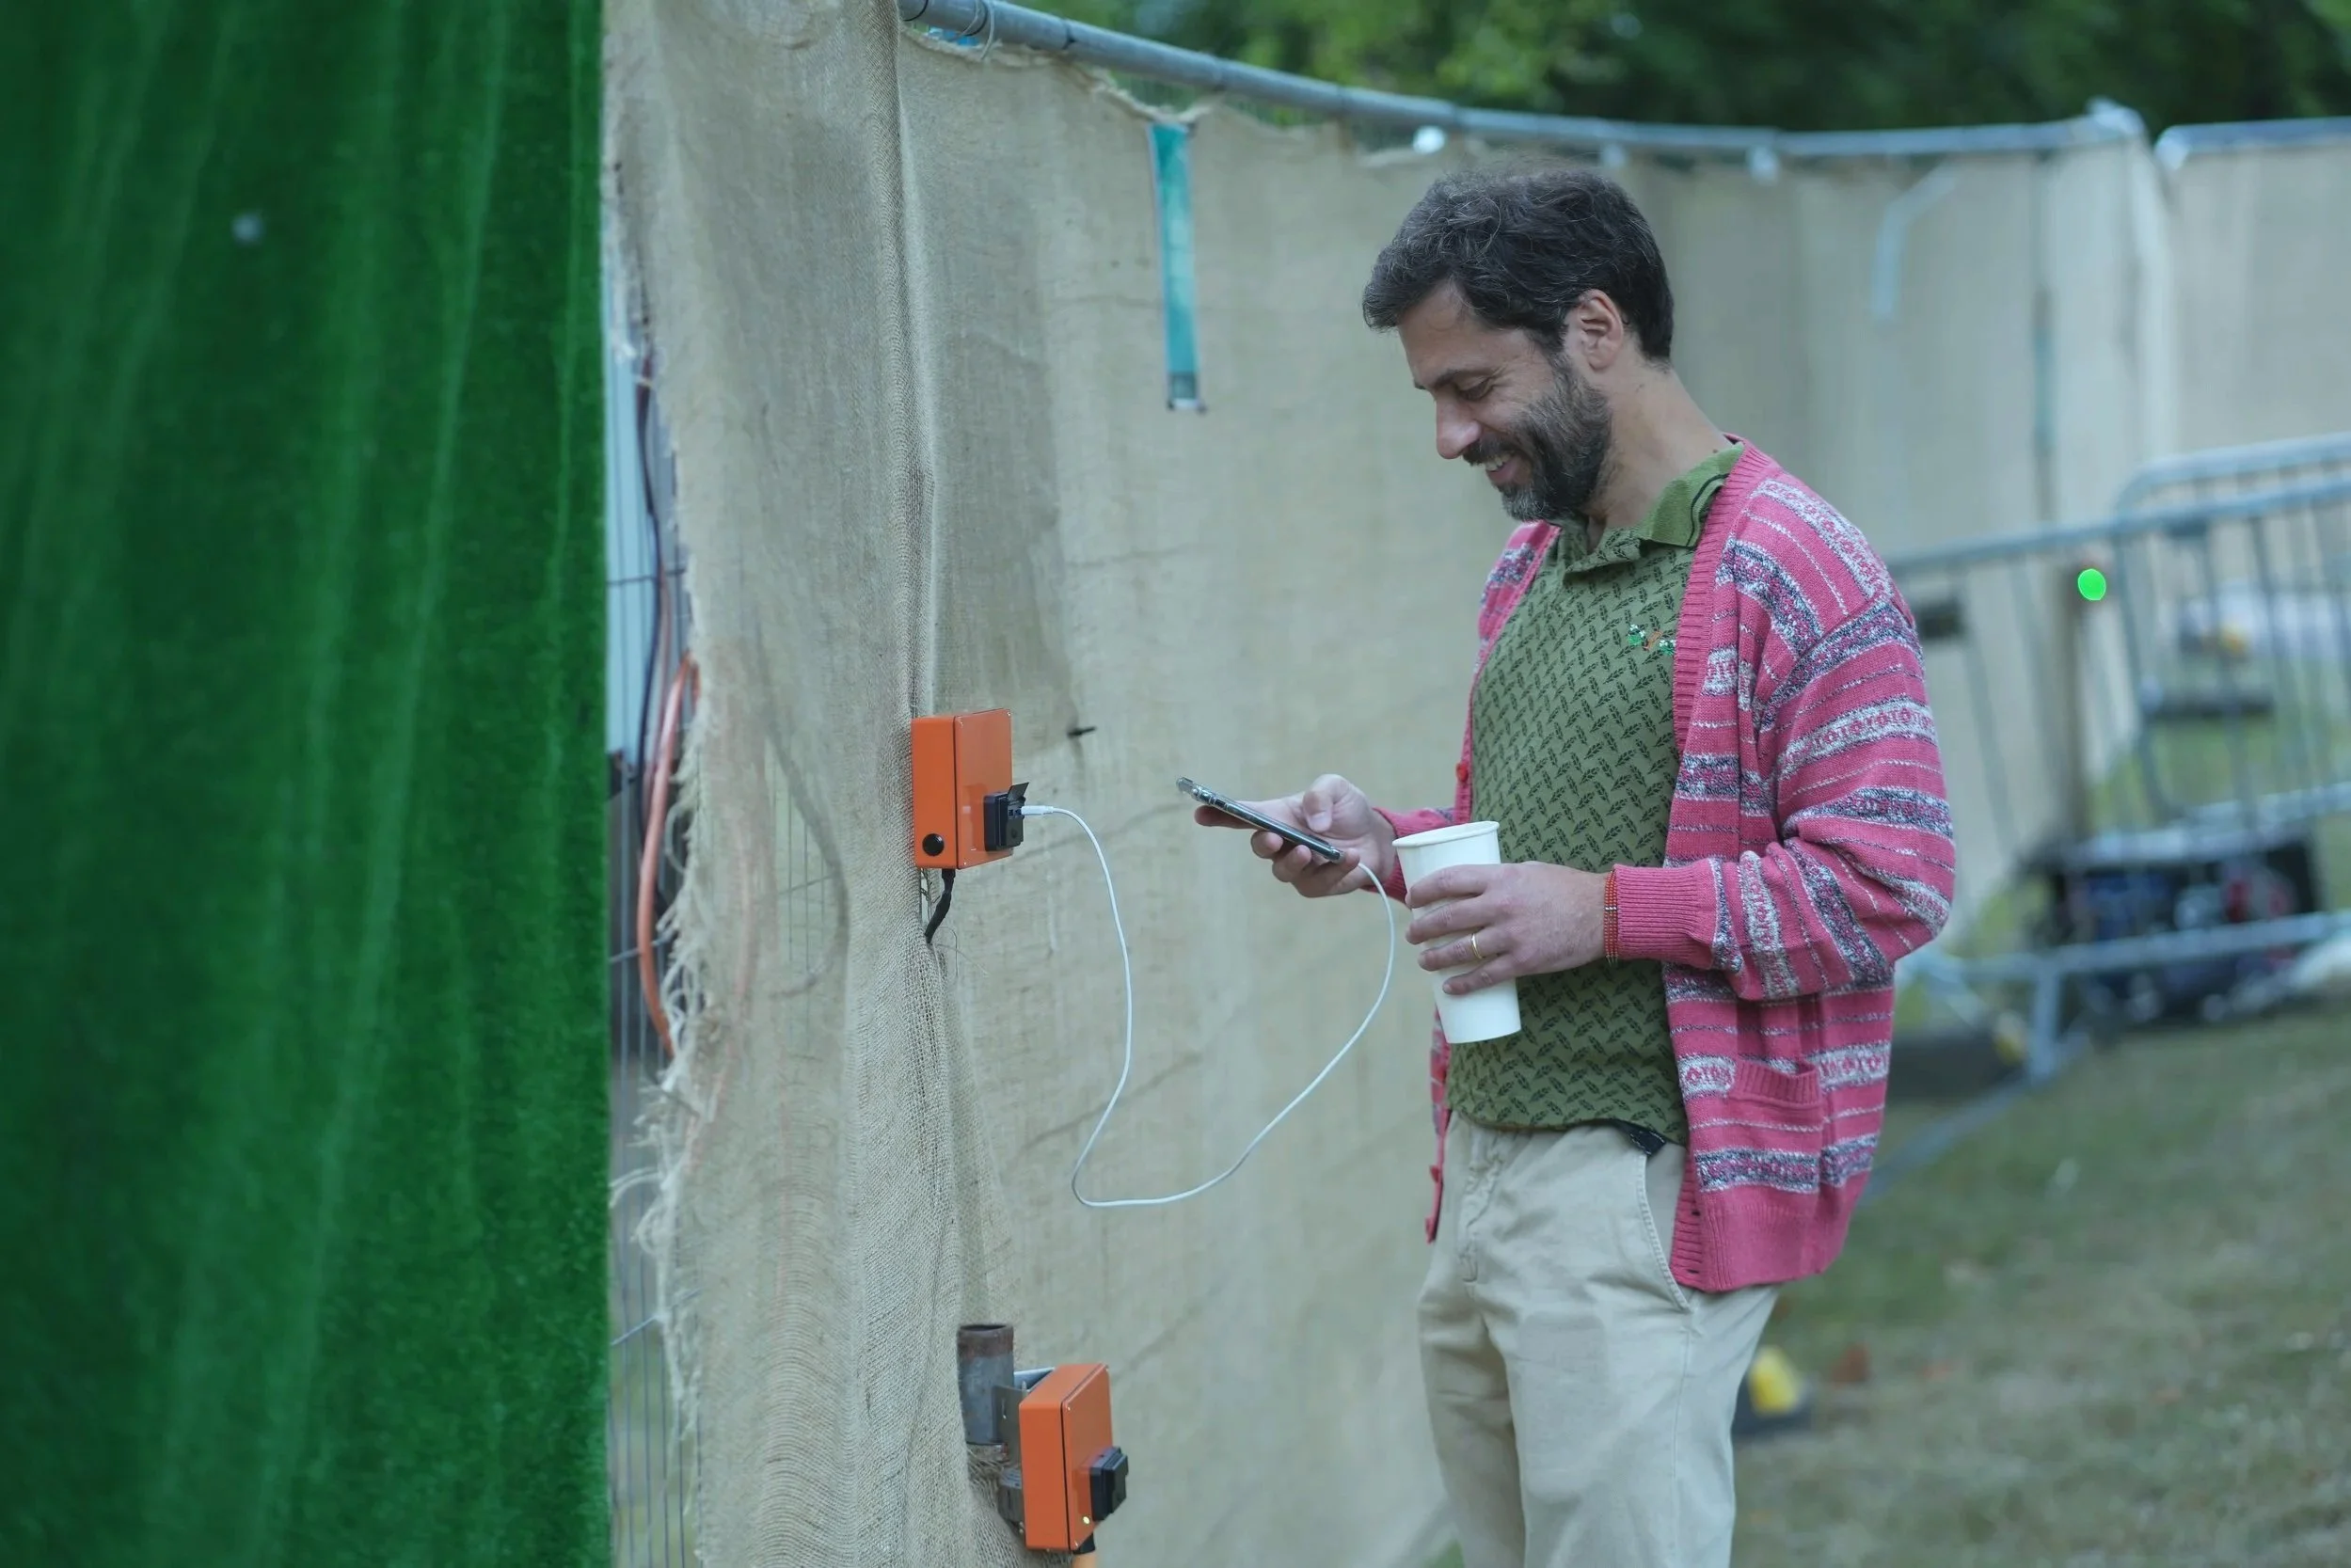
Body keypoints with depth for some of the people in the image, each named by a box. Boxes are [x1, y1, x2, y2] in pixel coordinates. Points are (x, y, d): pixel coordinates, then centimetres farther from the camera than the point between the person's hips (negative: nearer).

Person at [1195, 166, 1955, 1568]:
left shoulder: (1792, 573, -11)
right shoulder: (1530, 566, 18)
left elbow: (1890, 885, -17)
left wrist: (1602, 913, -20)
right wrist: (1384, 844, 9)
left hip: (1639, 1195, -8)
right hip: (1483, 1173, 9)